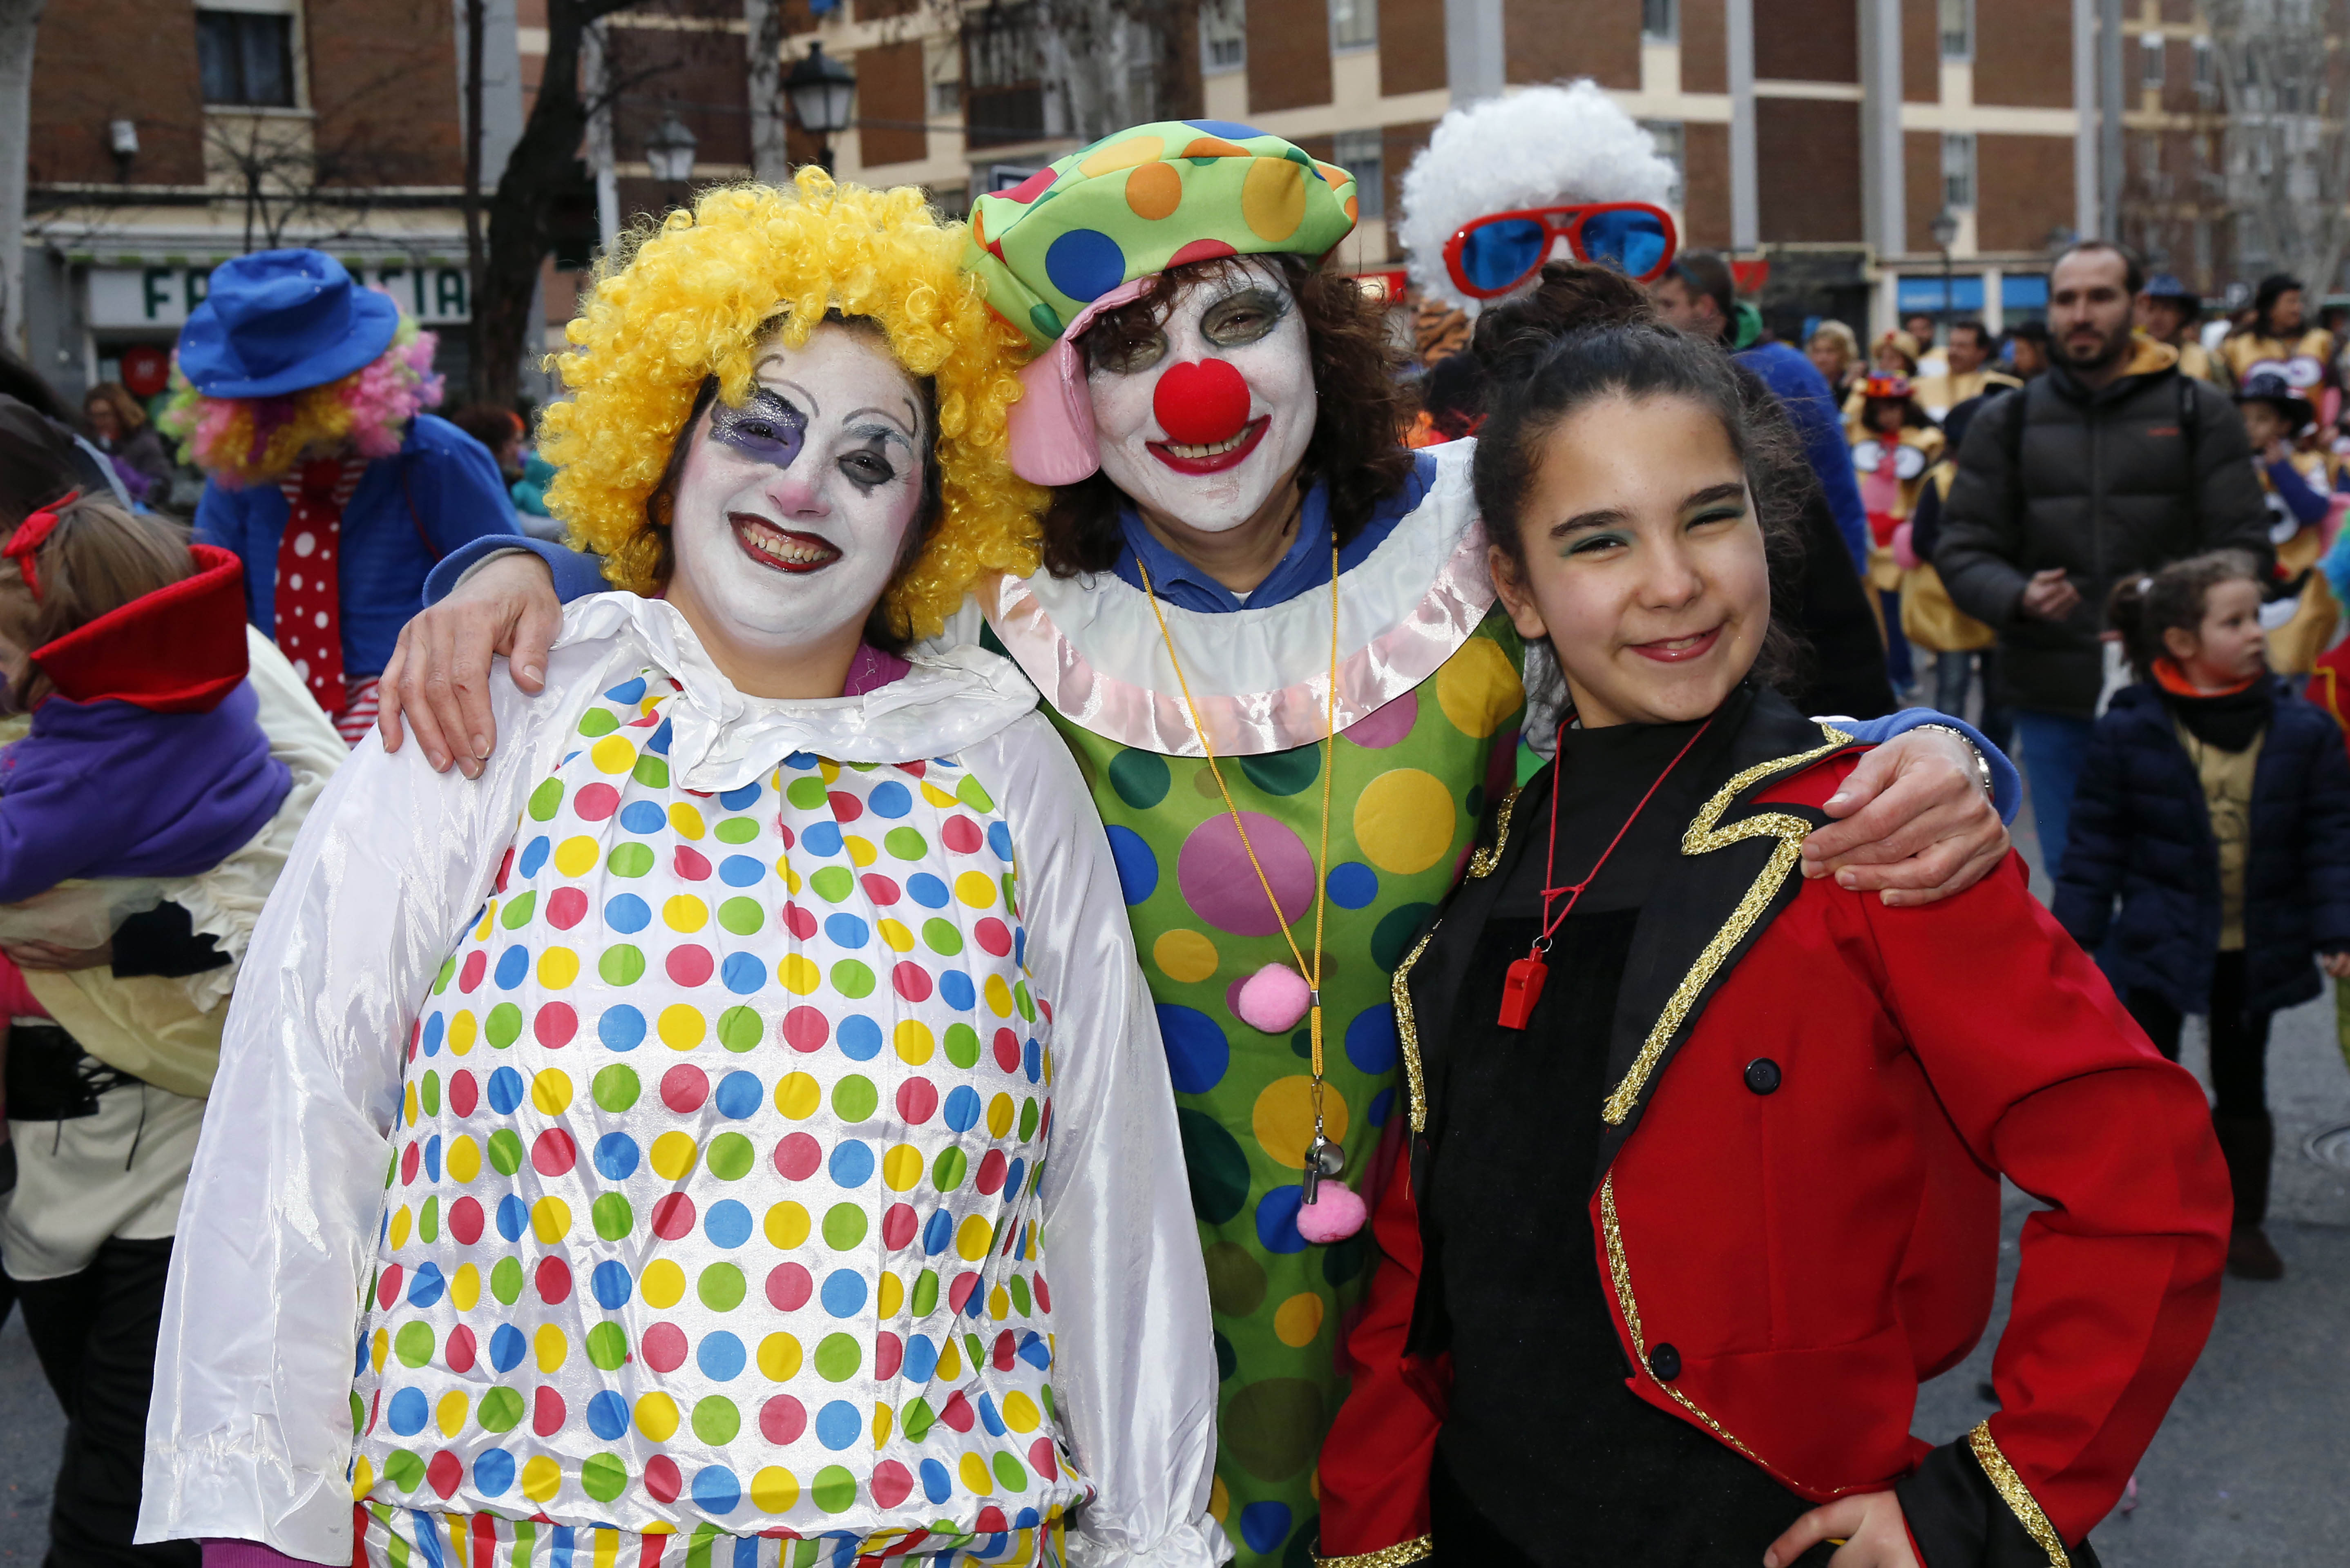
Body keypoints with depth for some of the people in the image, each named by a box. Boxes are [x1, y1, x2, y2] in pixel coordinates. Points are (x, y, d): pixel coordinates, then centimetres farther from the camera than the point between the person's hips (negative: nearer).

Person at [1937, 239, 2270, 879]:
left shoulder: (2198, 411, 5)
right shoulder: (2007, 423, 9)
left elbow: (2243, 545, 2)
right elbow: (1962, 550, 6)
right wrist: (2017, 597, -15)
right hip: (2053, 695, 2)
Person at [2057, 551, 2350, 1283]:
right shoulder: (2130, 731, -11)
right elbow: (2095, 840, -5)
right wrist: (2074, 934, -4)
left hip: (2257, 949, 3)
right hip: (2159, 946, -2)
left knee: (2243, 1086, 15)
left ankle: (2242, 1221, 30)